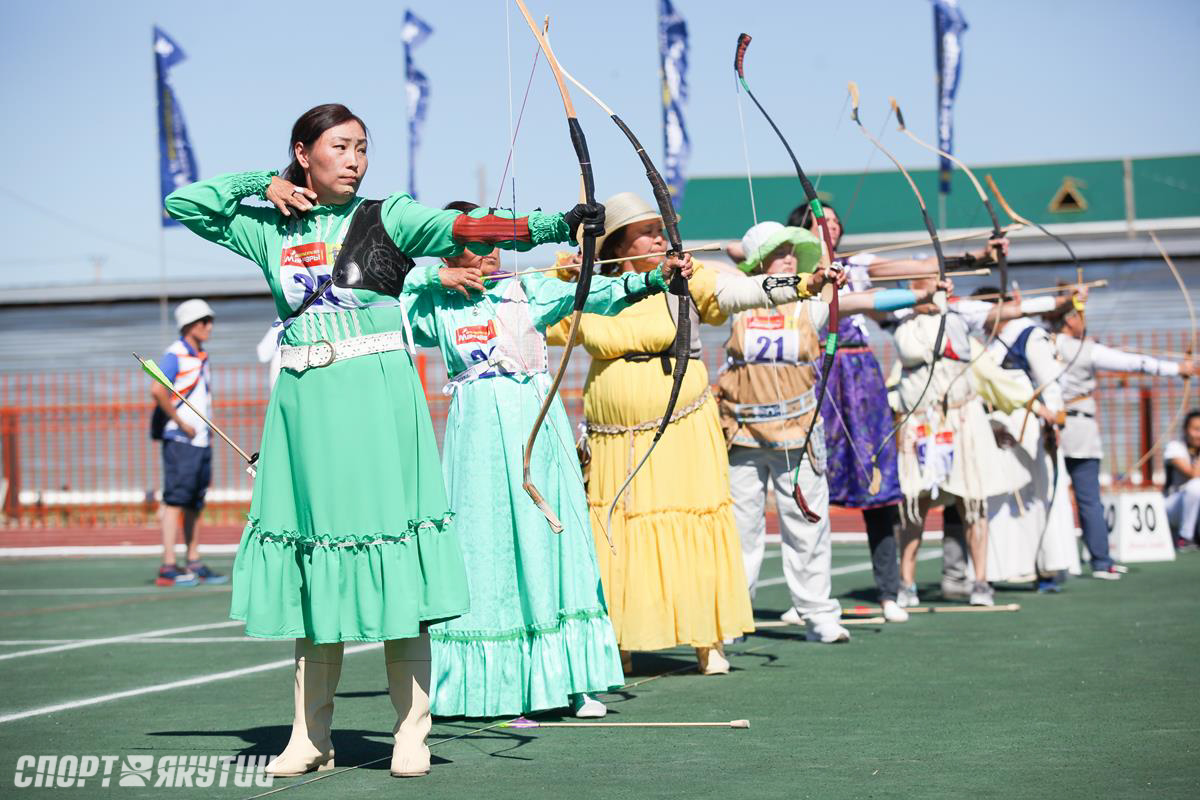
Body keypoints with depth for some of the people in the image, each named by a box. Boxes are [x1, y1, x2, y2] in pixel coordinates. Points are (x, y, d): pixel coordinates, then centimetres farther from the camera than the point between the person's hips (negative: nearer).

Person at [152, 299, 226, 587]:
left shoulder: (201, 358, 17)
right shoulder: (175, 355, -9)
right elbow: (158, 391, -23)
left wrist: (206, 429, 14)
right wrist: (182, 423, -18)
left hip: (201, 441, 8)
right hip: (180, 441, -8)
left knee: (195, 504, 9)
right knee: (176, 500, -10)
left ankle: (194, 564, 13)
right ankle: (168, 567, -11)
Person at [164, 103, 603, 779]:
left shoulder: (387, 219, 3)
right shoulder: (270, 229, 11)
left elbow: (466, 227, -11)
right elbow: (184, 204, 18)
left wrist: (556, 224, -25)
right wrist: (263, 185, 9)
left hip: (379, 399, -3)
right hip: (305, 403, 3)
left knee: (396, 568, -6)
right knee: (315, 570, 6)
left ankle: (411, 734, 1)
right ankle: (311, 739, 13)